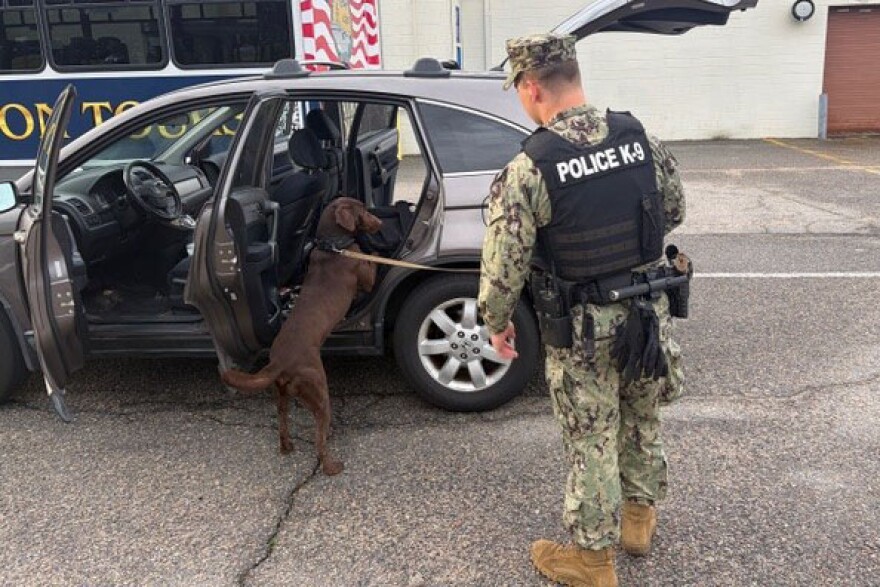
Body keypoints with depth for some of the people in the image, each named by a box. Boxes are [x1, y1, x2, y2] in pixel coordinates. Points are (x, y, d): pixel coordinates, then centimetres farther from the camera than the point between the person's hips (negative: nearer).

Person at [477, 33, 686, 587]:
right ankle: (639, 515, 45)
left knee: (591, 441, 10)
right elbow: (674, 211, 10)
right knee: (643, 419, 24)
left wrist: (497, 322, 1)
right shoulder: (642, 139, -4)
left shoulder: (528, 168, -20)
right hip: (650, 311, 5)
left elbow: (504, 262, -16)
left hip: (584, 328, -5)